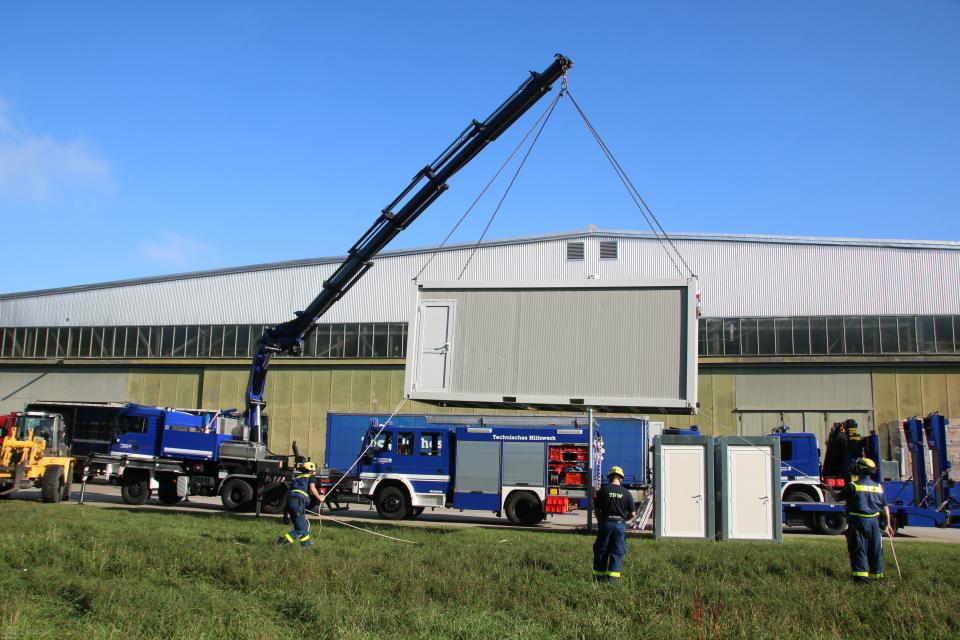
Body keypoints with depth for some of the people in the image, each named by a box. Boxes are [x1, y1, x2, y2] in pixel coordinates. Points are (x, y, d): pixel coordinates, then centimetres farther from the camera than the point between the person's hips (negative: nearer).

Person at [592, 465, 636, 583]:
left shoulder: (603, 490, -2)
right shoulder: (626, 493, 0)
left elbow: (596, 510, 1)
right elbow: (632, 514, 2)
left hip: (605, 523, 0)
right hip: (620, 525, 0)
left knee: (601, 550, 11)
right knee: (617, 552, 7)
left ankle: (599, 576, 16)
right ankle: (612, 577, 3)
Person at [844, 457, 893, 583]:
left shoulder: (853, 485, -9)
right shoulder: (878, 487, 7)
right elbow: (885, 507, 10)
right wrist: (887, 524, 18)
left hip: (858, 521, -4)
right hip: (874, 522, 4)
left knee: (859, 549, 0)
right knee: (875, 549, 14)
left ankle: (861, 575, -8)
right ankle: (876, 574, 22)